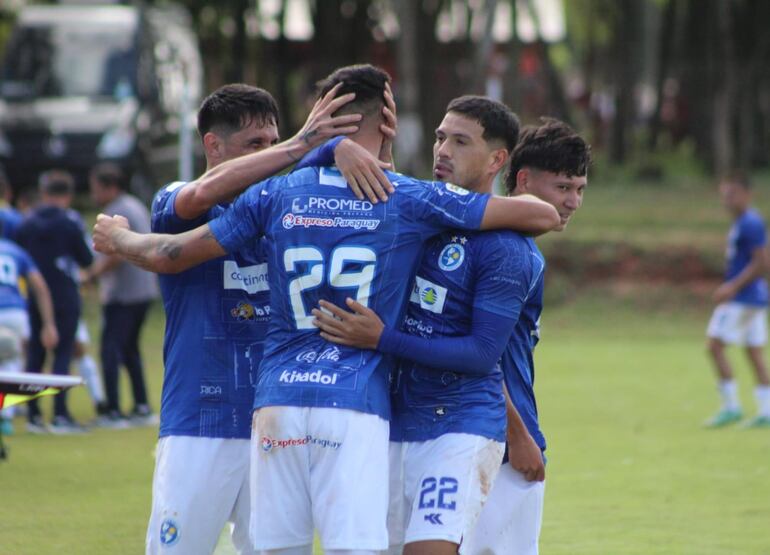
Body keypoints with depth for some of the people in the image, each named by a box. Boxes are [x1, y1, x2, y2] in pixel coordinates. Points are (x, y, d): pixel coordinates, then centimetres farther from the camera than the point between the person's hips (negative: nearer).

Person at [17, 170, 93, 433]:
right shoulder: (69, 226, -11)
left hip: (34, 300, 4)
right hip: (65, 300, -4)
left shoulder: (26, 225, 0)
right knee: (62, 355, -1)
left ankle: (33, 414, 12)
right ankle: (60, 414, -9)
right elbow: (86, 260, -3)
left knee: (35, 355, 12)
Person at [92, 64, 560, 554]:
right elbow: (542, 215, 5)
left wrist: (118, 238, 35)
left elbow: (171, 255, 14)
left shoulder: (277, 194, 7)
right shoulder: (411, 200, 1)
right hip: (355, 404, -3)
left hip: (278, 401, 3)